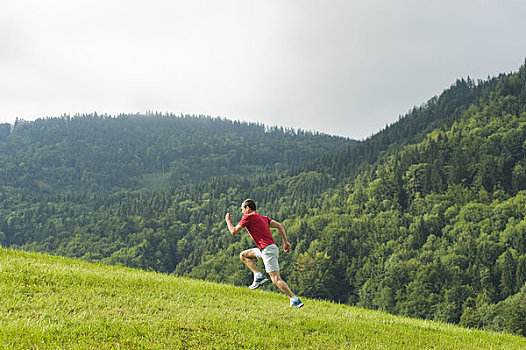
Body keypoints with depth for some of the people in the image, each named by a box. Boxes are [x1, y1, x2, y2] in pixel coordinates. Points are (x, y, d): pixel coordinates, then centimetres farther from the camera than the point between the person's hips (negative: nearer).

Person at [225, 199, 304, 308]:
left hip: (268, 250, -9)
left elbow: (234, 232, 2)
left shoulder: (248, 217, -3)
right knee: (243, 255, 21)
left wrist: (228, 220, 20)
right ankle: (258, 276, 8)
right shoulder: (263, 217, 20)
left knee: (276, 280, -11)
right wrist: (285, 242, 9)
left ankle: (295, 300, -15)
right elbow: (279, 226, 13)